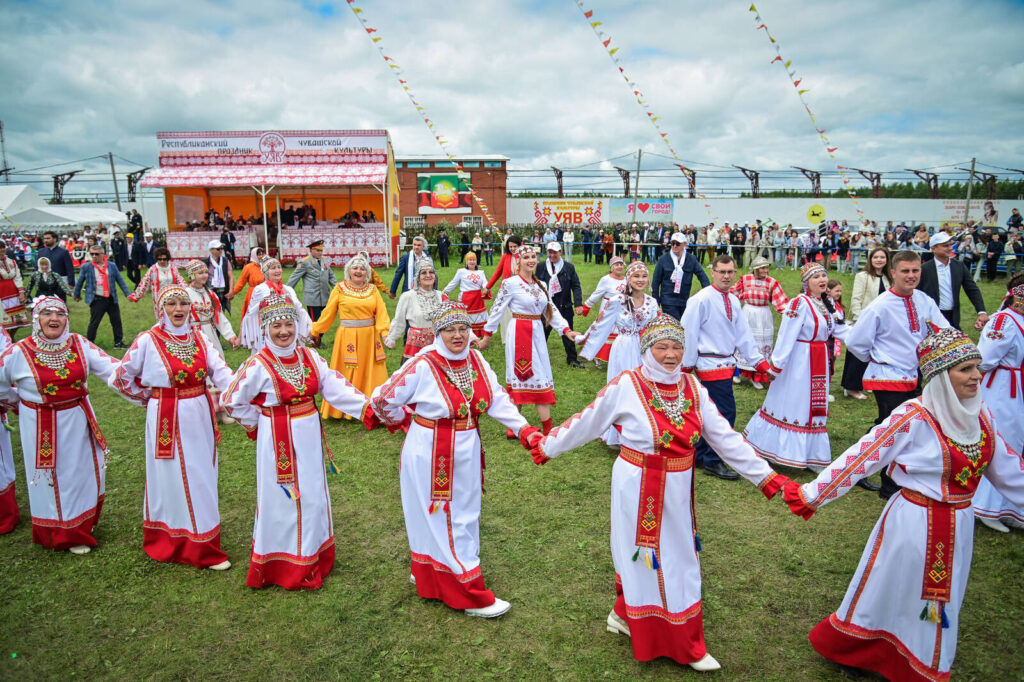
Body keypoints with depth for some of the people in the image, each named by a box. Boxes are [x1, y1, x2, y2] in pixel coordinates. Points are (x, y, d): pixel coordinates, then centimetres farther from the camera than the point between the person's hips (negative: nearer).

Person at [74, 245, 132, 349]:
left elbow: (120, 280, 6)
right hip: (97, 300, -3)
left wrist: (128, 294, 1)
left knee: (116, 321, 7)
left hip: (111, 299, 3)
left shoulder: (111, 266, 3)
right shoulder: (86, 267, -1)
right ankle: (89, 344, 12)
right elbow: (79, 282, 9)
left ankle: (118, 342, 18)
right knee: (94, 323, 0)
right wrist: (77, 295, 17)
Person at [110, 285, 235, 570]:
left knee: (202, 478, 14)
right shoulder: (147, 341, -8)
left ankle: (201, 543, 30)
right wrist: (150, 399, 5)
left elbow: (221, 373, -7)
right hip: (167, 420, -4)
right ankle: (169, 543, 18)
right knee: (173, 479, 3)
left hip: (200, 417, 5)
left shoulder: (199, 338, 3)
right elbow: (120, 379, 0)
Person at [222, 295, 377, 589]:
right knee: (283, 500, 6)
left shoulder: (309, 357, 0)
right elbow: (232, 401, -4)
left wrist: (367, 408, -16)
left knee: (314, 496, 16)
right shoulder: (258, 365, -14)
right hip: (278, 441, -5)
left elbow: (334, 387, -7)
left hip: (309, 438, 5)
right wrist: (255, 424, -2)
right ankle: (284, 566, 25)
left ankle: (313, 558, 36)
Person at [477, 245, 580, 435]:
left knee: (540, 376, 7)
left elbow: (550, 310, 13)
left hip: (537, 333, 7)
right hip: (519, 332, -7)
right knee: (520, 375, -3)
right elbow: (497, 310, -5)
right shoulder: (510, 283, -8)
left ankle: (548, 428, 11)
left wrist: (566, 330, 3)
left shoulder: (540, 285, 12)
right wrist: (486, 336, -2)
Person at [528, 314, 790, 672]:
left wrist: (767, 477, 0)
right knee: (645, 558, 10)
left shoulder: (692, 386, -2)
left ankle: (625, 615, 42)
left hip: (678, 490, 6)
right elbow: (585, 423, -7)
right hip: (639, 490, -6)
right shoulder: (625, 386, -17)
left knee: (676, 559, 18)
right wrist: (546, 447, 1)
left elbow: (725, 437, 1)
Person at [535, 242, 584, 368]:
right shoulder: (541, 267, 0)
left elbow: (576, 287, -2)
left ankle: (572, 359, 22)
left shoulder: (569, 267, 0)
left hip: (564, 307, 0)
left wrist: (578, 304, -12)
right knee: (543, 332, 10)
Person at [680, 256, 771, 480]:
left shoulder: (733, 301, 10)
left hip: (726, 364, 8)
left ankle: (700, 455, 28)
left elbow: (743, 334, 12)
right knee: (726, 412, -8)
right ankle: (713, 462, 6)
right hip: (711, 365, -8)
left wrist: (761, 363, 9)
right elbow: (688, 332, -12)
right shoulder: (702, 299, -14)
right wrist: (687, 365, -8)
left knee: (711, 411, 14)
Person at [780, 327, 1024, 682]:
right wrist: (810, 495, -21)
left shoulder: (979, 416, -2)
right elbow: (861, 457, -21)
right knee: (891, 593, 11)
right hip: (915, 524, -6)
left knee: (938, 604, 21)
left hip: (958, 527, 6)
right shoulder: (913, 419, -22)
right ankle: (843, 648, 35)